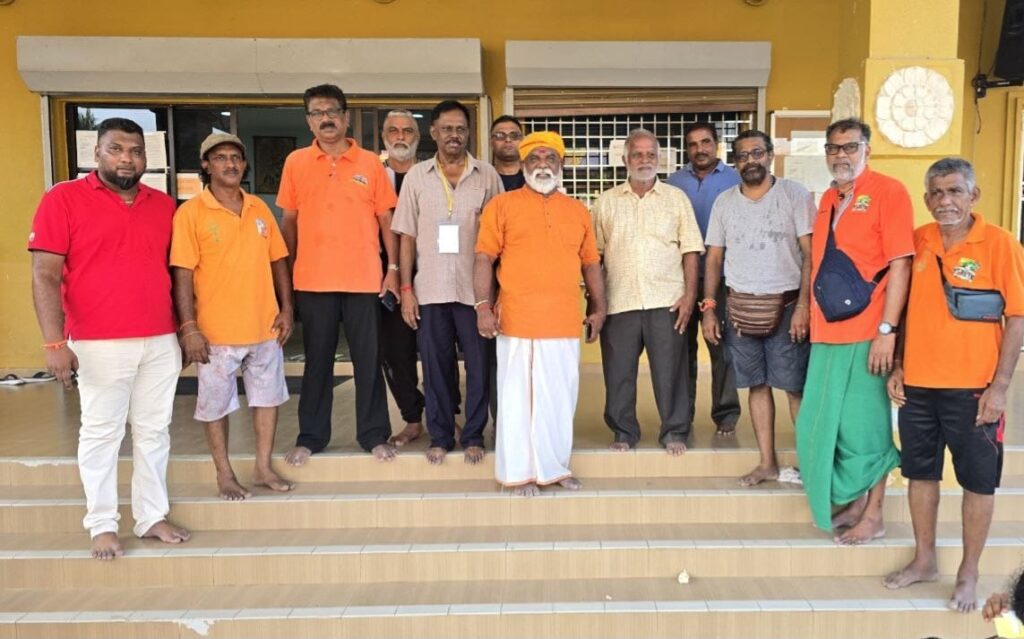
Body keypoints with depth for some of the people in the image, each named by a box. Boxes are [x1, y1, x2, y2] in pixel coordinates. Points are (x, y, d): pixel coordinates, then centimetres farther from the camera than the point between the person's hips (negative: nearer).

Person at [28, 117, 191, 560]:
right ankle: (102, 525, 17)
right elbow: (45, 276, -7)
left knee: (154, 431, 10)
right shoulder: (63, 199, -3)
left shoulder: (164, 205, 9)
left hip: (161, 342, 4)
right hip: (99, 345, -4)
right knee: (101, 433, 5)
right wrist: (54, 342, -15)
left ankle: (152, 516, 22)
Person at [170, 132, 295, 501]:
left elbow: (278, 260, 12)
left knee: (267, 396, 12)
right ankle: (224, 474, 23)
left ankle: (264, 468, 26)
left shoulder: (259, 208, 8)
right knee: (216, 404, 7)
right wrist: (189, 327, -15)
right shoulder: (191, 212, -6)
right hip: (216, 331, -4)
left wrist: (286, 308, 4)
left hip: (265, 326, 5)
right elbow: (183, 273, -10)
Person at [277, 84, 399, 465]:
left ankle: (374, 435, 19)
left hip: (364, 279, 0)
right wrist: (287, 273, 5)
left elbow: (386, 219, 5)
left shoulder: (370, 163, 3)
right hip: (313, 280, 1)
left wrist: (393, 268, -1)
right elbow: (289, 221, 8)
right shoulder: (296, 163, 5)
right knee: (317, 361, 10)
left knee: (368, 359, 6)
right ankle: (310, 437, 21)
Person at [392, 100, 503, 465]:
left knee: (479, 366, 4)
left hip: (475, 288, -1)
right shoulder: (417, 176, 6)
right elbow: (407, 236, 6)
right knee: (435, 366, 8)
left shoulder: (487, 176, 3)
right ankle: (440, 437, 21)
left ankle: (473, 436, 19)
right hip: (430, 289, 1)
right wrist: (406, 289, 0)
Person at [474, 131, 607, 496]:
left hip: (566, 322, 3)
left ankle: (556, 466, 24)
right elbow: (484, 259, -1)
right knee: (518, 396, 2)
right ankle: (521, 471, 14)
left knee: (561, 397, 10)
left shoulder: (578, 211, 14)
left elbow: (591, 264, 18)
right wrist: (483, 306, -9)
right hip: (518, 321, -3)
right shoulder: (502, 206, 3)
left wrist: (598, 308, 13)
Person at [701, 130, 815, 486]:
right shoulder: (724, 202, 9)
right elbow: (714, 259, 11)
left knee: (796, 386, -4)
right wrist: (708, 309, 3)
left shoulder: (794, 196, -1)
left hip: (786, 305, -3)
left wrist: (803, 305, -13)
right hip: (741, 306, 3)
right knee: (757, 385, 7)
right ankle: (767, 463, 15)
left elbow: (811, 254, -5)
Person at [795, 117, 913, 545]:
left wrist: (887, 330, -17)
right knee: (821, 423, 12)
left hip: (865, 333, -7)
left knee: (864, 425, 1)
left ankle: (873, 516, 18)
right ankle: (852, 503, 30)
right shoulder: (827, 199, 14)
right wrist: (812, 317, 13)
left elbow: (900, 264, -12)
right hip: (827, 333, 7)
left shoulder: (888, 192, -6)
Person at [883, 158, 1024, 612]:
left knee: (978, 480, 7)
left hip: (972, 388, -4)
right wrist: (897, 366, 8)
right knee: (920, 471, 13)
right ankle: (924, 560, 30)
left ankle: (969, 574, 22)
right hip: (917, 384, 4)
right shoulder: (918, 242, 5)